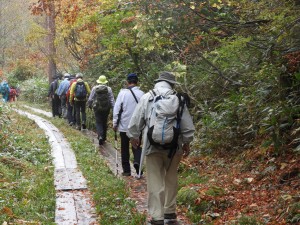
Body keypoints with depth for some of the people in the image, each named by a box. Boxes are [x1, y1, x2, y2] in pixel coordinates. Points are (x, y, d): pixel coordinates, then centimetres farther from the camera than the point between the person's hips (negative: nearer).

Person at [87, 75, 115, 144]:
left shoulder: (94, 88, -5)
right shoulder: (108, 89, -3)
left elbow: (90, 99, 1)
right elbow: (112, 100, -4)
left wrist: (89, 105, 18)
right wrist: (114, 108, 1)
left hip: (97, 108, -1)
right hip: (106, 108, 1)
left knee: (98, 123, 2)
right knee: (104, 123, 14)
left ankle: (100, 136, -20)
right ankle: (103, 137, 22)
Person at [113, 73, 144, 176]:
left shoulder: (123, 93, -7)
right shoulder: (141, 94, -4)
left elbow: (116, 109, -6)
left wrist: (115, 123, 2)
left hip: (124, 125, -1)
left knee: (125, 148, 11)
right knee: (136, 145, 13)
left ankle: (126, 170, 13)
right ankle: (137, 161, -14)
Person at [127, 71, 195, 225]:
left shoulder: (146, 97, -1)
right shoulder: (178, 99, -1)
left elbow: (136, 121, 3)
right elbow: (187, 124, 1)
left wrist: (133, 136, 21)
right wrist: (187, 142, 16)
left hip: (152, 145, -1)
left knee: (155, 181, 2)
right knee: (171, 179, 17)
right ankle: (170, 212, 26)